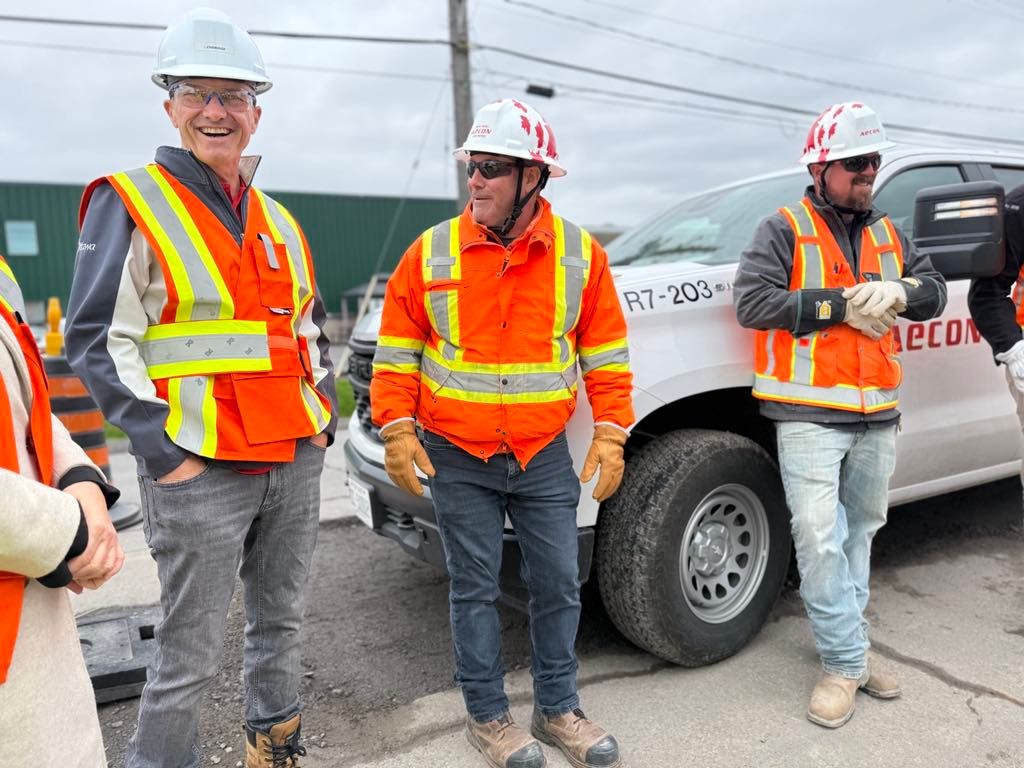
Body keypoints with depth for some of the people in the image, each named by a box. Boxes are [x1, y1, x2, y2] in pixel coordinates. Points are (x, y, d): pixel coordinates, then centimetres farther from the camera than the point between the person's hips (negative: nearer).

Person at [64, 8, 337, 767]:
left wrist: (323, 415, 12)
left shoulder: (278, 219, 15)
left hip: (296, 463, 6)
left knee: (281, 626, 18)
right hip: (201, 473, -6)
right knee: (191, 658, 2)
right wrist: (164, 452, -16)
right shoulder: (130, 203, -4)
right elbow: (98, 341, -10)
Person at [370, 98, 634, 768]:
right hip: (458, 460, -1)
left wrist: (611, 435, -2)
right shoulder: (432, 253, -5)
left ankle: (558, 709, 31)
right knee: (475, 588, 9)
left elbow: (606, 355, 3)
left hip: (545, 456, 2)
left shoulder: (580, 254, -2)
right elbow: (396, 351, 1)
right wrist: (397, 430, -7)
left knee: (560, 583, 10)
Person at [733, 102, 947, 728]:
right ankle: (847, 663, 5)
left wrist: (898, 292, -10)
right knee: (820, 539, -9)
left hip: (877, 416, 6)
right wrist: (843, 304, -16)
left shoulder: (889, 235, 17)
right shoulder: (785, 229, -2)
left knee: (860, 533, 15)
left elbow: (934, 292, 14)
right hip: (810, 416, -6)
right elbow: (751, 301, -15)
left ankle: (846, 645, 30)